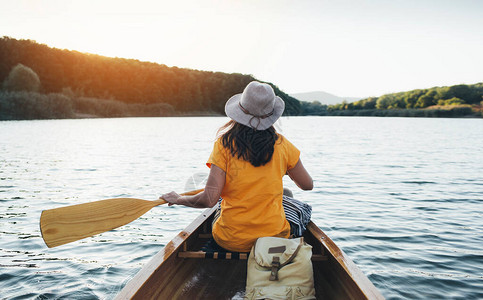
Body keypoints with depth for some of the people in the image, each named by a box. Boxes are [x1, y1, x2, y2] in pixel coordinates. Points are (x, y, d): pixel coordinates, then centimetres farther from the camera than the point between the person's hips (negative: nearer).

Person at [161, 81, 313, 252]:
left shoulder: (224, 145, -12)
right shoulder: (281, 145, -6)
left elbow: (209, 200, -16)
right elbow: (308, 185, 6)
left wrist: (178, 199, 3)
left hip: (231, 241, 0)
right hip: (275, 237, 0)